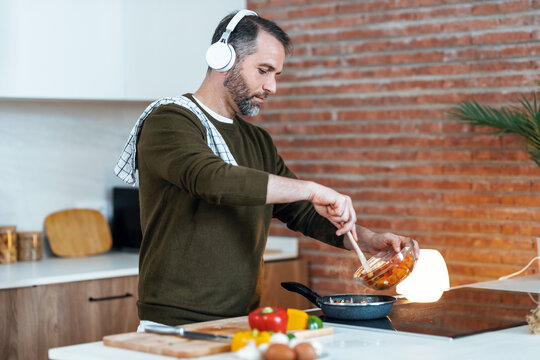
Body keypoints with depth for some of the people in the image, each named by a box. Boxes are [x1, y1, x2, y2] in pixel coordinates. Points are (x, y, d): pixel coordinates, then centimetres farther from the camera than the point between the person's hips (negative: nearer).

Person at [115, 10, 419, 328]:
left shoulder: (259, 142, 18)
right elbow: (212, 179, -26)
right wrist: (310, 189, -26)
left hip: (244, 323, 7)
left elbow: (303, 214, 20)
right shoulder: (168, 122, -7)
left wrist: (369, 240, 4)